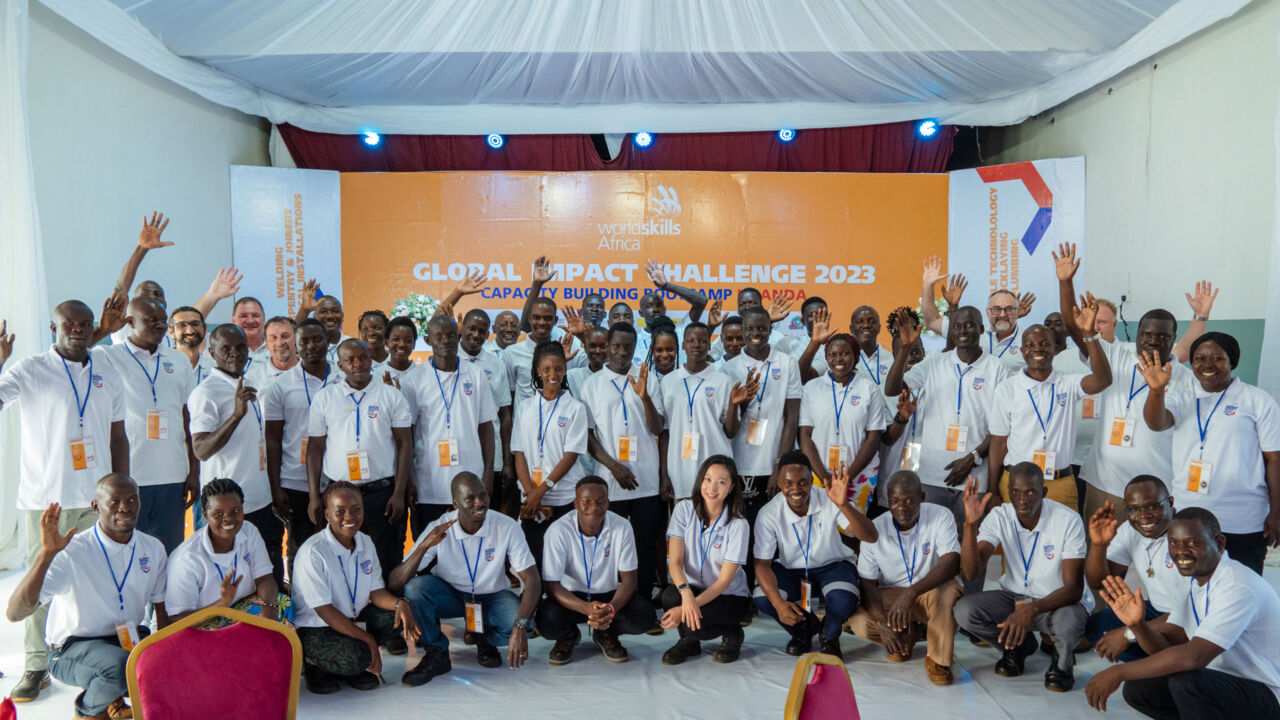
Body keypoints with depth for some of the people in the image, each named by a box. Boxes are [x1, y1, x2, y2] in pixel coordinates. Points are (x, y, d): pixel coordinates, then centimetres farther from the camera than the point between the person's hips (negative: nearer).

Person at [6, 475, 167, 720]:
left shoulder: (153, 548, -1)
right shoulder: (73, 552, -19)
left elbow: (162, 608, 8)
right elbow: (14, 613, -29)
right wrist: (46, 553, -38)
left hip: (129, 638, 5)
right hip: (73, 647, -5)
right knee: (122, 667, -37)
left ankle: (114, 695, 11)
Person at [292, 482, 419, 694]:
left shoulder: (365, 543, 1)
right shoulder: (313, 551, -21)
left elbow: (375, 591, 1)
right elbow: (324, 610, -22)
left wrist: (399, 603, -23)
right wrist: (368, 639, -25)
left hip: (354, 620, 7)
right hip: (315, 628, -7)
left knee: (399, 615, -17)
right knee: (351, 659, -34)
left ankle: (360, 663, -1)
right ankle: (315, 664, -1)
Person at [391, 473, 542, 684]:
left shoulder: (506, 527, -21)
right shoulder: (439, 530, -20)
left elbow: (532, 580, -21)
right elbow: (396, 583, -24)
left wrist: (520, 627, -35)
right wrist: (424, 546, -40)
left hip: (491, 596, 0)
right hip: (450, 594, 0)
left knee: (518, 623, -31)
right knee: (415, 586, -30)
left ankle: (486, 639, 6)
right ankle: (436, 655, -8)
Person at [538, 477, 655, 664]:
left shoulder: (622, 527, -14)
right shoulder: (558, 531, -20)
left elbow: (629, 580, -11)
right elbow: (551, 585, -20)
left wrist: (611, 608, -33)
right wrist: (587, 608, -38)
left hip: (610, 596, 2)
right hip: (571, 597, -1)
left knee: (643, 616, -26)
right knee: (547, 620, -33)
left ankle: (607, 634, 9)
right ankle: (568, 635, 7)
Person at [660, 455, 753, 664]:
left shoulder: (738, 525, -15)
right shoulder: (684, 510, -8)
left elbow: (724, 580, -17)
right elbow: (674, 562, -14)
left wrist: (689, 607, -28)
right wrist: (686, 593, -35)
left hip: (729, 595, -2)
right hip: (693, 586, 3)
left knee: (691, 624, -30)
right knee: (670, 595, -31)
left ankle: (732, 633, 5)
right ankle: (689, 641, 2)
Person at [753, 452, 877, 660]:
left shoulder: (829, 503, -22)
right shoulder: (769, 514, -19)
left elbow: (870, 537, -32)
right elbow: (762, 564, -16)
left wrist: (843, 505, -49)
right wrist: (779, 604, -33)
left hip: (832, 566, -1)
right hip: (791, 570, 2)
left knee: (844, 600, -35)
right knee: (762, 599, -27)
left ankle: (829, 637, 4)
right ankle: (803, 628, 9)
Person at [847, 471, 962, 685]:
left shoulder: (940, 517, -16)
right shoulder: (876, 528, -10)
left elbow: (951, 563, -29)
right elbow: (867, 583, -10)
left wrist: (911, 593, -43)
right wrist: (882, 623, -28)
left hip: (929, 593, -2)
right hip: (890, 595, 2)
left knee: (948, 590, -36)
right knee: (859, 623, -26)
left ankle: (938, 659, -14)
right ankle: (905, 635, 8)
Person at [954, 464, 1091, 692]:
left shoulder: (1069, 521, -20)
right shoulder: (999, 517, -12)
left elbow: (1074, 589, -23)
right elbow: (971, 572, -22)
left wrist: (1032, 609, -41)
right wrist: (970, 524, -36)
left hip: (1057, 601, -3)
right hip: (1015, 596, 3)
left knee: (1068, 624, -38)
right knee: (964, 610, -22)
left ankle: (1062, 658, 2)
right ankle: (1019, 646, 9)